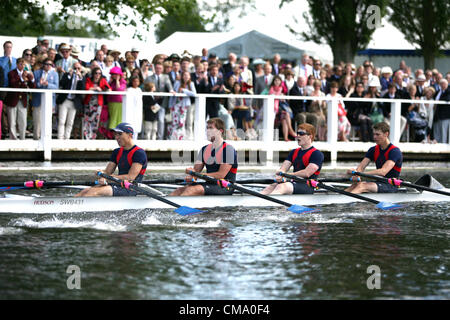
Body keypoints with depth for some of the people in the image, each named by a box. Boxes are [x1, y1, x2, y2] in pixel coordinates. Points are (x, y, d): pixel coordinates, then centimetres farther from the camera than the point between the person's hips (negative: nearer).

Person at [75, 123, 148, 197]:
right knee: (84, 192, -11)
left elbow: (130, 177, -17)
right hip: (117, 185, 8)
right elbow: (107, 171, 13)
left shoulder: (139, 153, -9)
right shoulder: (117, 152, 18)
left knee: (94, 192, -25)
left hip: (130, 189, -8)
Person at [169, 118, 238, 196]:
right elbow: (196, 169, 9)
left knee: (192, 190, -30)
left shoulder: (228, 149, -7)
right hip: (210, 184, 7)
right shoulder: (204, 150, 15)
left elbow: (221, 175, -16)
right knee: (180, 190, -15)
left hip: (224, 187, -7)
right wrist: (190, 176, -16)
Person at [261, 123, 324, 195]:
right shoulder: (294, 152, 21)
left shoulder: (317, 154, -3)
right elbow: (283, 168, 10)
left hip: (307, 187, -8)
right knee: (272, 186, -18)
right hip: (294, 183, 8)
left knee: (281, 187, -32)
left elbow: (307, 173, -15)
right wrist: (280, 174, -15)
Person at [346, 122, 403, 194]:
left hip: (391, 186, -7)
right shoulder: (374, 150, 10)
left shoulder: (395, 151, -13)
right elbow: (361, 167, 0)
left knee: (362, 186, -29)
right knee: (356, 184, -21)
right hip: (379, 182, 7)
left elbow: (383, 172, -26)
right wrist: (356, 175, -25)